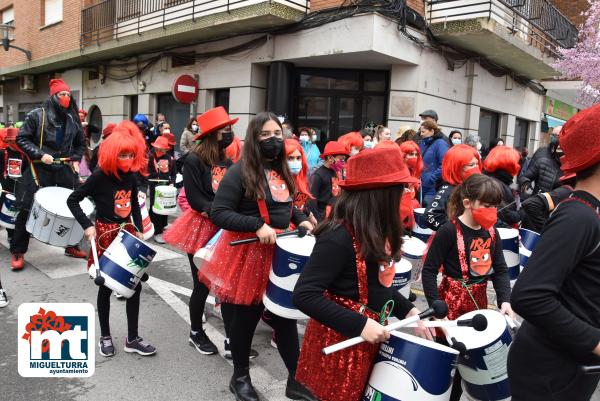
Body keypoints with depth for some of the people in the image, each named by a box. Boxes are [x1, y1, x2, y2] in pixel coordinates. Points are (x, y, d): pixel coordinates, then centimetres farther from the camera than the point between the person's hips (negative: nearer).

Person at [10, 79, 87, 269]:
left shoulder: (73, 119, 9)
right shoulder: (37, 115, -5)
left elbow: (81, 143, 20)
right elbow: (22, 139, -5)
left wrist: (76, 159, 5)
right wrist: (39, 154, -16)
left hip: (65, 170, 4)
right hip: (40, 170, -4)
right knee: (27, 210, -3)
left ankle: (71, 245, 25)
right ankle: (18, 252, 9)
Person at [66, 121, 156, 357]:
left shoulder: (131, 176, 2)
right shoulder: (100, 176, -13)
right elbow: (72, 200, -9)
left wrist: (139, 230, 6)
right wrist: (87, 226, -17)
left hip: (128, 232, 5)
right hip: (106, 234, -5)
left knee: (135, 284, 5)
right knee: (106, 286, 8)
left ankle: (132, 339, 17)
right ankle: (105, 336, 27)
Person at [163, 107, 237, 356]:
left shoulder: (226, 162, 7)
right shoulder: (194, 160, -11)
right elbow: (196, 200, -16)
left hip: (226, 230, 5)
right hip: (202, 229, -5)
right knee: (202, 285, 6)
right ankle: (196, 333, 28)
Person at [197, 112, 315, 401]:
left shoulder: (282, 170, 9)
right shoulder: (240, 172, -14)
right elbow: (218, 213, -19)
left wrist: (300, 220, 3)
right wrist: (257, 226, -27)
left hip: (280, 250, 7)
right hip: (247, 252, -6)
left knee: (285, 316, 12)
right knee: (245, 317, 9)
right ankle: (240, 378, 32)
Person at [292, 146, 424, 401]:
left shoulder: (377, 230, 3)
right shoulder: (339, 237, -26)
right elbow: (304, 296, -28)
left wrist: (406, 309, 3)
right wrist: (360, 324, -29)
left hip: (371, 336, 9)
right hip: (340, 341, -8)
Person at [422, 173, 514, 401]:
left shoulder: (491, 232, 3)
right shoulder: (449, 231, -18)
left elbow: (500, 270, 4)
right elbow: (428, 271, -16)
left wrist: (505, 300, -12)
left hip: (479, 300, 6)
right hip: (452, 301, -6)